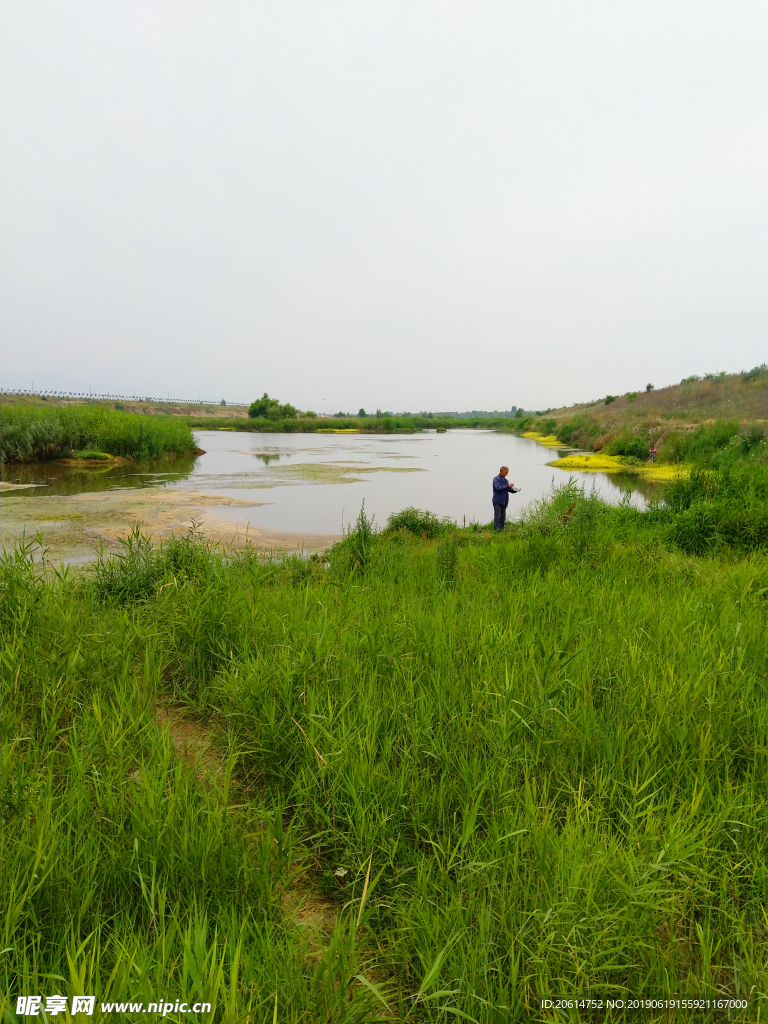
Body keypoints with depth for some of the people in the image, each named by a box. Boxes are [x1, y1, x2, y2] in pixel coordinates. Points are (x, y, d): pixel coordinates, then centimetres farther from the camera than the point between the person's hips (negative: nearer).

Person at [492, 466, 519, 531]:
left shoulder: (506, 480, 17)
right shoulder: (496, 479, -5)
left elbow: (510, 490, 16)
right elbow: (498, 488, -19)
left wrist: (516, 490, -3)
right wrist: (508, 486, -22)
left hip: (504, 502, 7)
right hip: (498, 502, -7)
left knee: (503, 518, 8)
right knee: (497, 517, -9)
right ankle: (496, 530, -8)